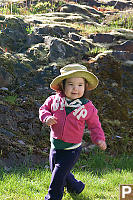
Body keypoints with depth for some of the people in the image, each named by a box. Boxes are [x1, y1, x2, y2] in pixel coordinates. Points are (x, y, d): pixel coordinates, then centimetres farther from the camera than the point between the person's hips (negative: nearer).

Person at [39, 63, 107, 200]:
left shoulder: (88, 107, -11)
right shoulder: (54, 100, -7)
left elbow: (94, 125, 0)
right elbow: (43, 108, 7)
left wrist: (99, 139, -15)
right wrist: (46, 117, -14)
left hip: (71, 149, -4)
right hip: (55, 146, 4)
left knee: (58, 175, -5)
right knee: (56, 170, 22)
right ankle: (75, 186, 48)